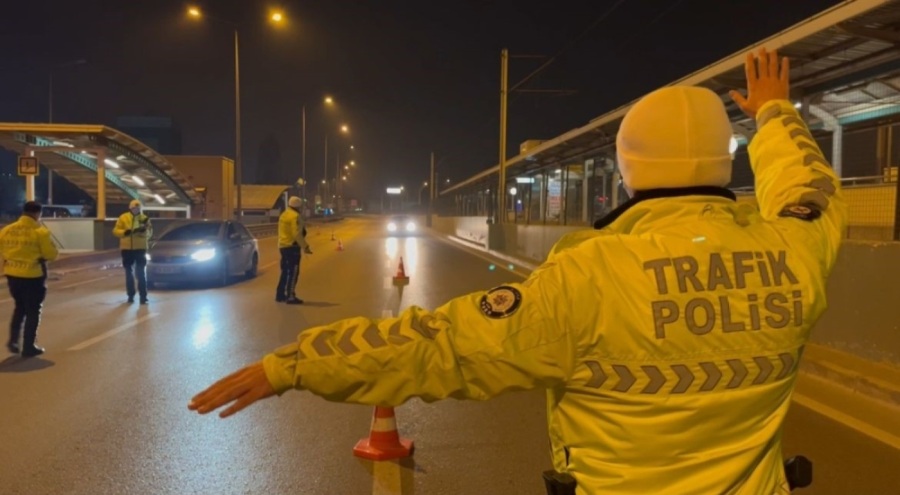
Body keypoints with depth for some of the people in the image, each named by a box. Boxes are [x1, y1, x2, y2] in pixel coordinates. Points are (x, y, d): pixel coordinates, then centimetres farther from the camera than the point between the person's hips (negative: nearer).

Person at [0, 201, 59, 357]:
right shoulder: (40, 231, -13)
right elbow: (52, 254, -9)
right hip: (33, 276, -5)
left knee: (20, 307, 24)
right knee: (33, 310, 7)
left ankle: (13, 340, 18)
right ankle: (28, 347, 10)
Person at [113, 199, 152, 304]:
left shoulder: (144, 218, 2)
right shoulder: (123, 217, 2)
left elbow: (149, 233, -1)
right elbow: (115, 231, 1)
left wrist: (145, 230, -23)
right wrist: (125, 232, -17)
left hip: (140, 248, -1)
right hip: (127, 248, 1)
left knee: (141, 273, -2)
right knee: (129, 273, 9)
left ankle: (143, 296, -1)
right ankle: (130, 295, 17)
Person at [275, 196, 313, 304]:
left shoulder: (284, 214, 16)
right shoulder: (295, 216, -15)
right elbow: (297, 234, -21)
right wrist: (305, 247, -17)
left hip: (283, 246, 10)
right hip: (292, 247, -10)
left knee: (285, 271, 16)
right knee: (293, 272, -8)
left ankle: (280, 295, 21)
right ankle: (290, 296, -10)